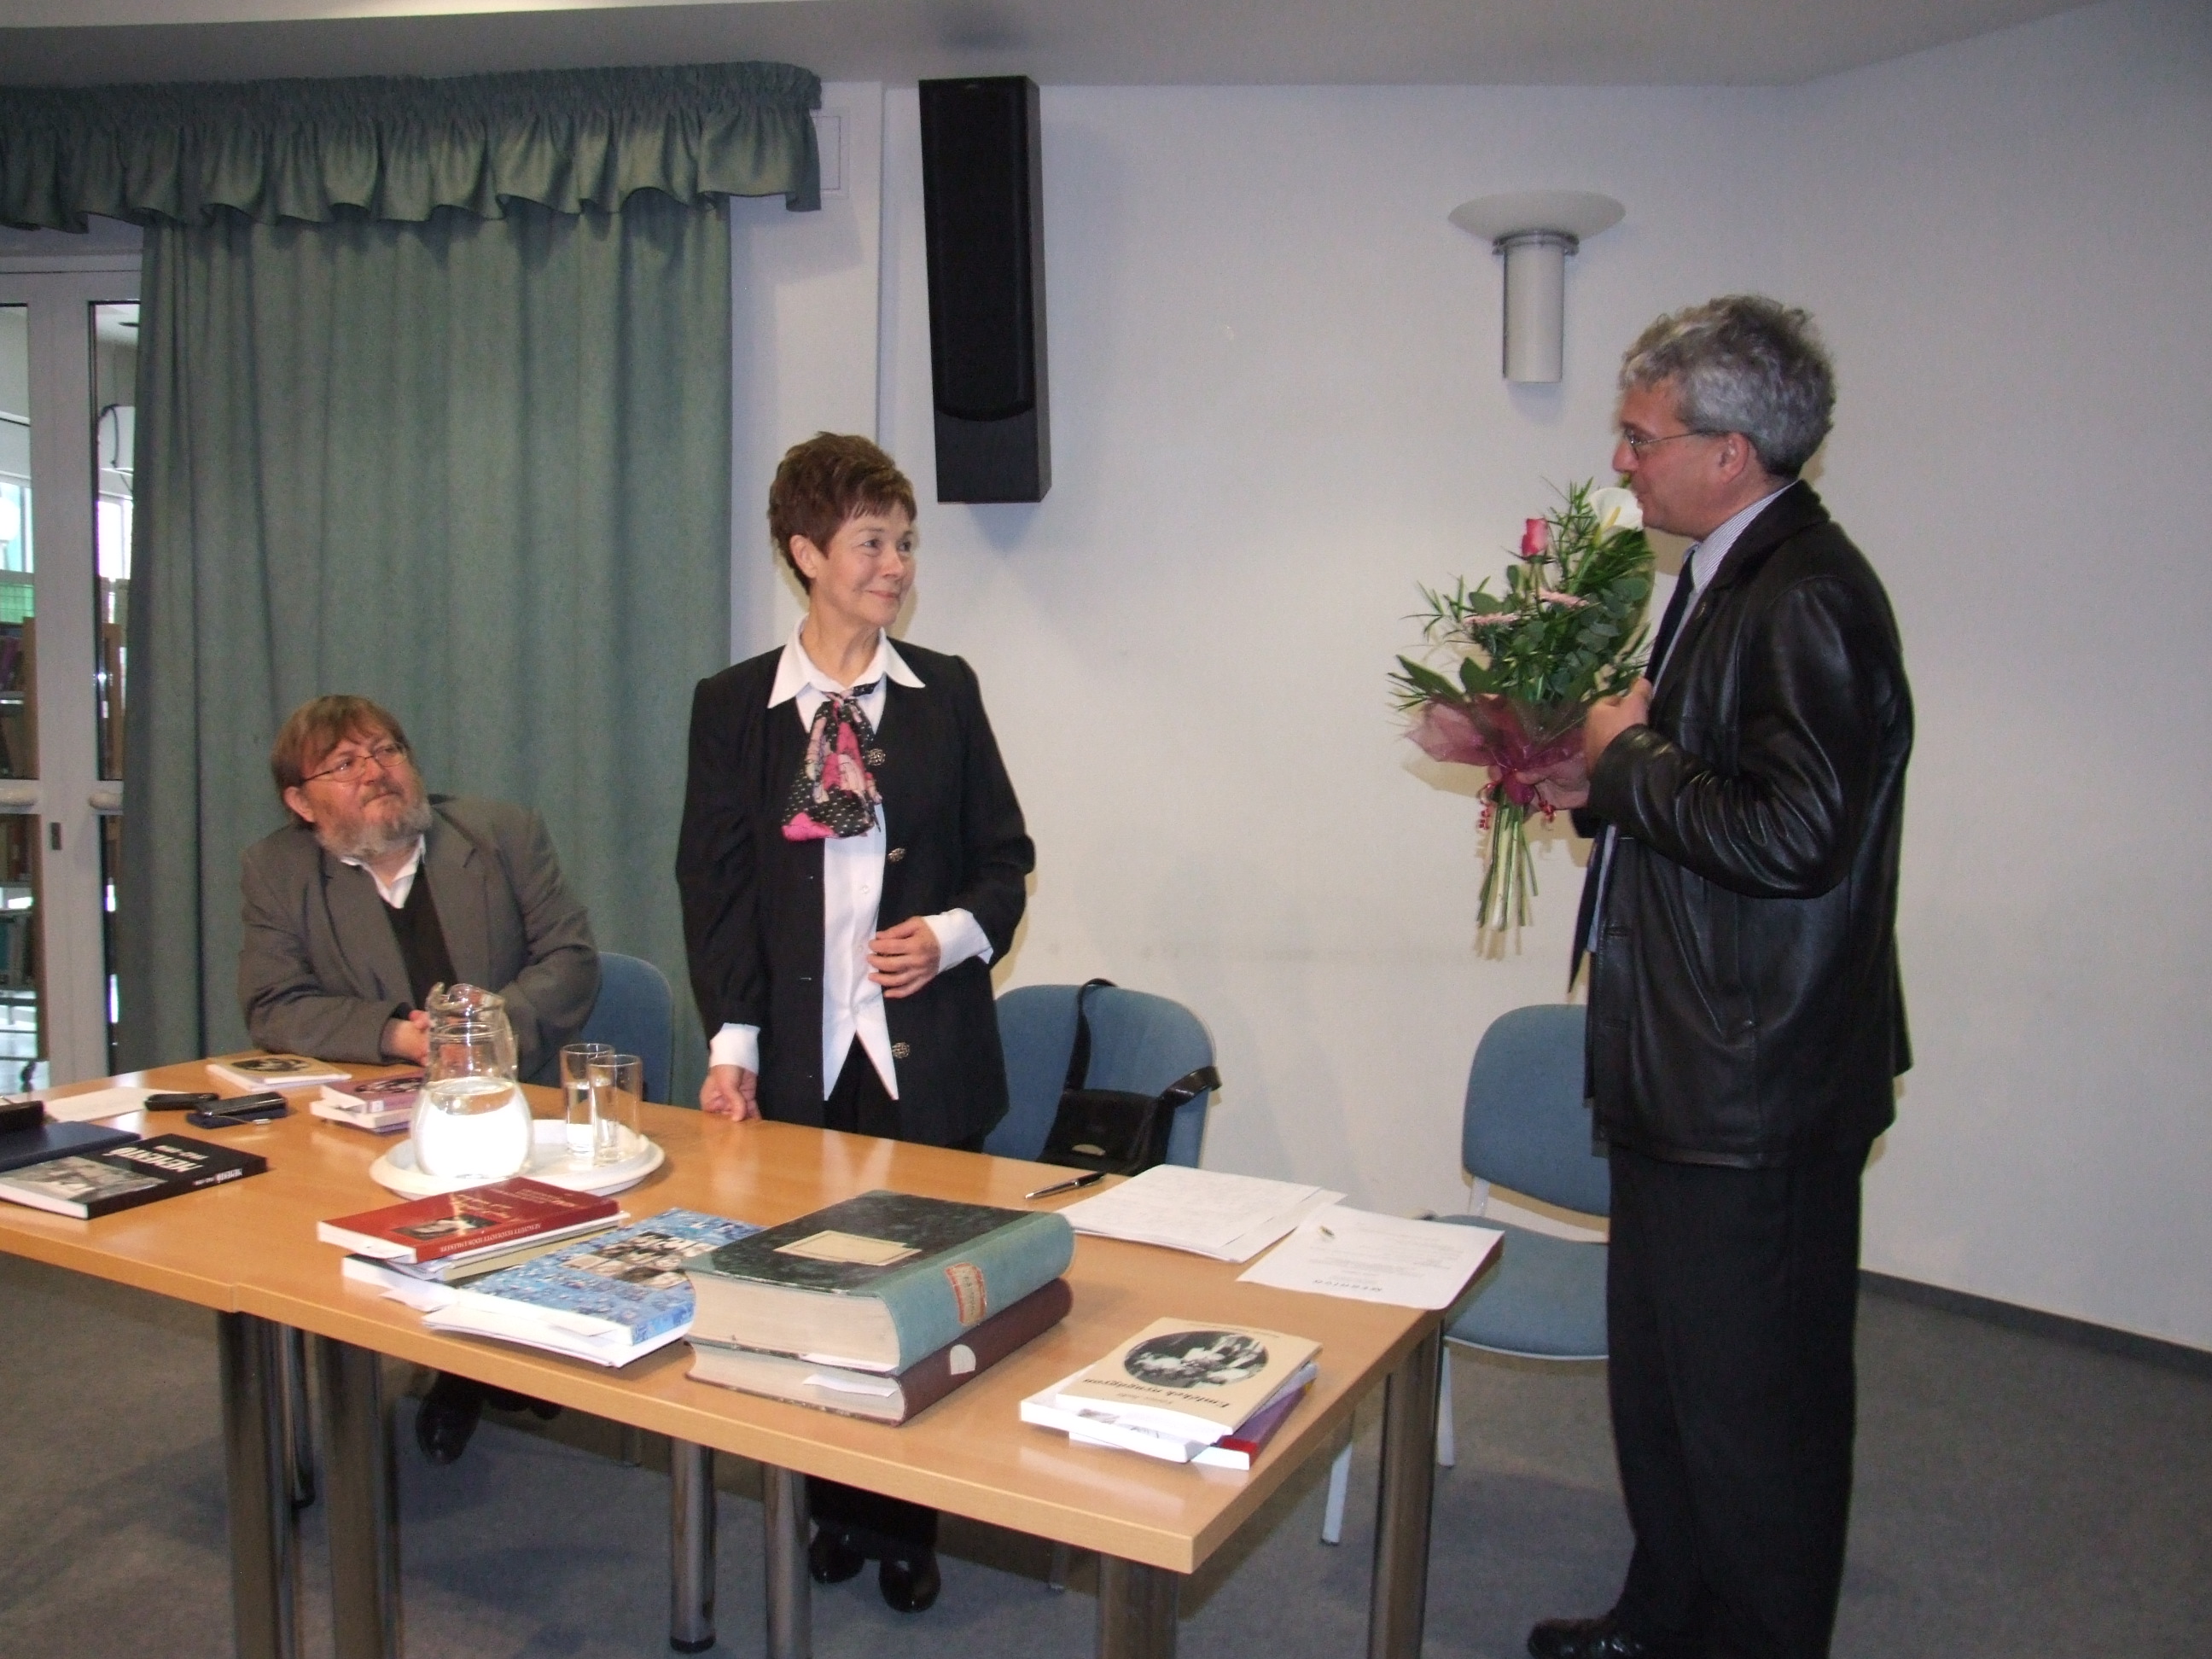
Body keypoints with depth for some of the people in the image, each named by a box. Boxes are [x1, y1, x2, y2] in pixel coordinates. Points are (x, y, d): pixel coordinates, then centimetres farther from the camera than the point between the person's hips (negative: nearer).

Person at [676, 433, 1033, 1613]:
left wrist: (956, 932, -10)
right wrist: (731, 1037, -8)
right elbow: (714, 880, 1)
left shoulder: (945, 693, 5)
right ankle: (837, 1508, 29)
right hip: (800, 1056, 0)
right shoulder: (734, 705, 3)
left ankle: (907, 1525, 25)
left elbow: (1005, 854, 10)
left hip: (927, 1051, 1)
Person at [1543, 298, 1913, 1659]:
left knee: (1752, 1407, 6)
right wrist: (1602, 769, 4)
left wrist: (1629, 757, -16)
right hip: (1689, 1078, 11)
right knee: (1660, 1378, 23)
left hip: (1756, 1094, -10)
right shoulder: (1730, 577, 11)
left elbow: (1793, 836, -29)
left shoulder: (1810, 597, -20)